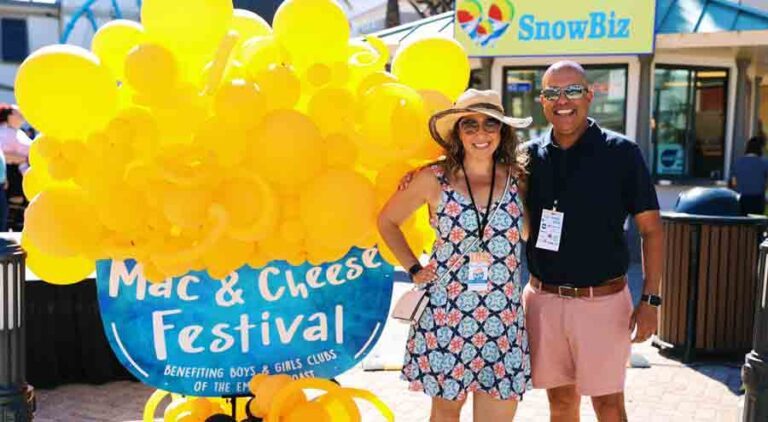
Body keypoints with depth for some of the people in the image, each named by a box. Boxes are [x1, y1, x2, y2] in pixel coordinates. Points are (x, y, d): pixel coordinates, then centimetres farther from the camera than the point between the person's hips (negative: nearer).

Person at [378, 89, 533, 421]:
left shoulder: (518, 179, 1)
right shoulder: (434, 179, -4)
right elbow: (387, 221, 9)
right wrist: (413, 268, 4)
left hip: (503, 322, 2)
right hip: (446, 315, -1)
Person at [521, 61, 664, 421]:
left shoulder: (621, 152, -6)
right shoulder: (530, 155, 3)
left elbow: (651, 229, -3)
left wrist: (650, 299, -9)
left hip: (603, 300, -3)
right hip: (543, 298, 3)